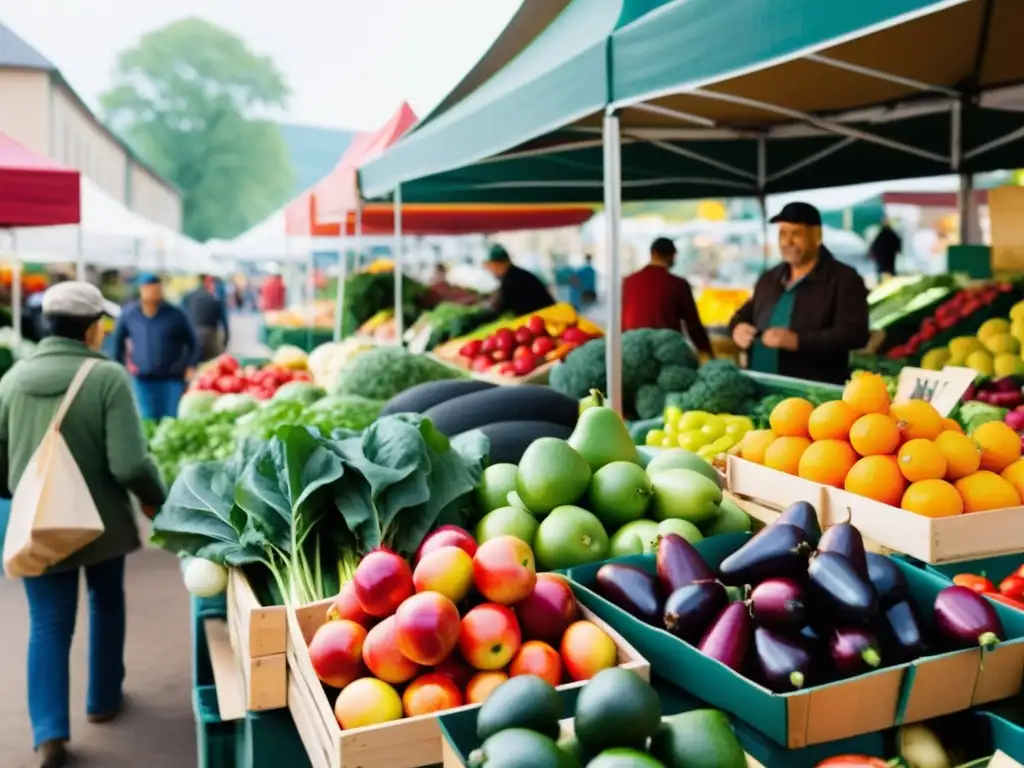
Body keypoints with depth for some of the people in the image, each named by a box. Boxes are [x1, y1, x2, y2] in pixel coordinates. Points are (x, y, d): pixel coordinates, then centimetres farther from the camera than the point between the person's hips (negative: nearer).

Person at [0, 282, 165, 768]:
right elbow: (129, 464, -23)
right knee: (106, 603, 22)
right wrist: (155, 499, -4)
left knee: (48, 624, 10)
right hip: (101, 520, -2)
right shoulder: (108, 376, -17)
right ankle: (103, 701, 35)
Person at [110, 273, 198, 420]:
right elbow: (118, 341, 17)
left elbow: (193, 343, 6)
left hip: (173, 379, -2)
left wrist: (190, 367, -6)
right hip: (143, 380, 2)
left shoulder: (176, 314, -3)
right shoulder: (128, 314, 2)